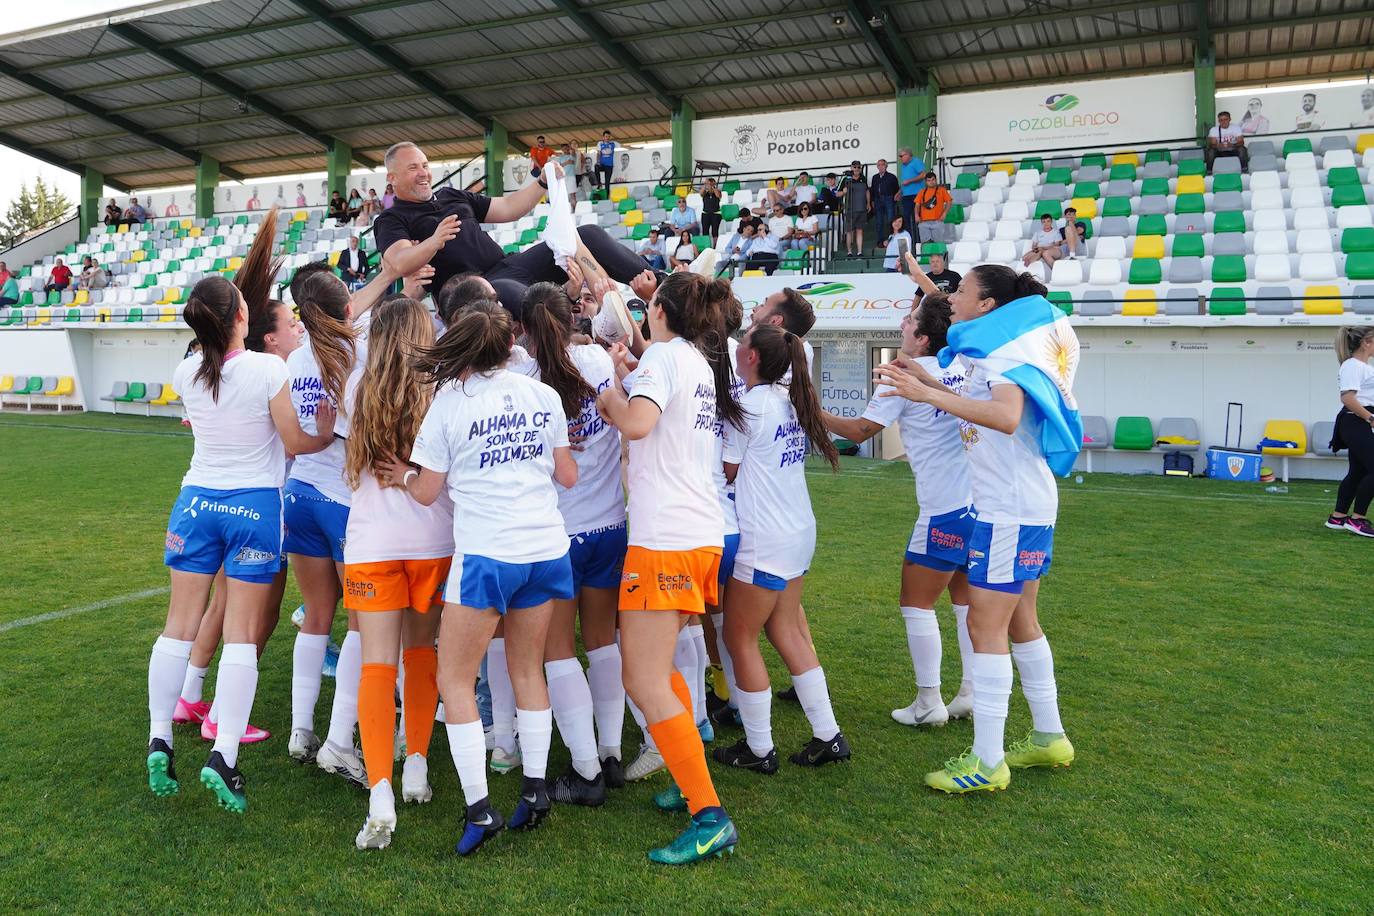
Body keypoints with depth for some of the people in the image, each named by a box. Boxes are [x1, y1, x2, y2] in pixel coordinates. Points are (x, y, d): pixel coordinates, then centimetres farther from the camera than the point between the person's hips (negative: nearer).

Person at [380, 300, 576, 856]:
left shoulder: (448, 402, -5)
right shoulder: (543, 395, 4)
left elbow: (427, 492, 1)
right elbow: (568, 476, 9)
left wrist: (404, 474, 21)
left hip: (486, 555, -5)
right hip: (546, 549, 5)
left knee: (454, 680, 7)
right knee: (528, 669, 20)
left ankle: (479, 807, 4)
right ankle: (534, 789, 24)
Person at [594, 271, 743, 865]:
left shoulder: (663, 354, -8)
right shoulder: (703, 362, 18)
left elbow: (636, 423, -25)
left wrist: (611, 395, -7)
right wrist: (625, 379, 17)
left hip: (665, 537, -9)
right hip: (702, 532, 9)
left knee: (644, 682, -7)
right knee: (653, 666, 21)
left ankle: (711, 818, -8)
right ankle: (691, 783, 26)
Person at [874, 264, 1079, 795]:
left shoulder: (1004, 352, -15)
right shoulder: (994, 352, 14)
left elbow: (1007, 416, -33)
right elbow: (979, 409, 24)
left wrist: (928, 393, -37)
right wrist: (925, 381, 17)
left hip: (1009, 511, -10)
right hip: (1022, 506, 10)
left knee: (985, 626, -7)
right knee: (1019, 622, 17)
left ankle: (987, 762, -1)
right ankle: (1049, 738, 28)